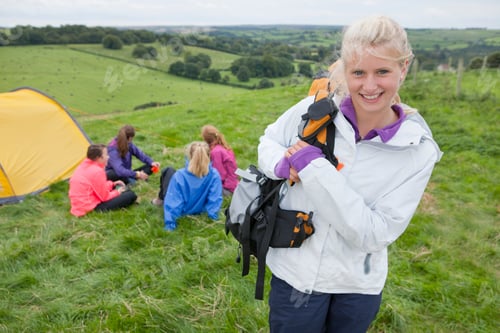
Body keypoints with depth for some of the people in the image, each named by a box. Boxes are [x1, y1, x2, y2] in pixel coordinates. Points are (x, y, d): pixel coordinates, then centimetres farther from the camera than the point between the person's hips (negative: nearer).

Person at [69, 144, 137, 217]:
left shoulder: (84, 166, 7)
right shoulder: (97, 171, -22)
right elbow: (104, 197, -15)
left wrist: (112, 184, 13)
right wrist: (117, 192, 3)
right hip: (92, 207, -10)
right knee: (131, 195, -12)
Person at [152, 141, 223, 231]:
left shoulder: (180, 175, -35)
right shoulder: (214, 175, -29)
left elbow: (173, 202, -31)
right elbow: (215, 199, -23)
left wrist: (169, 223, -24)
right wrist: (213, 216, -8)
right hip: (199, 210, 3)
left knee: (168, 170, 18)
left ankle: (160, 199, 41)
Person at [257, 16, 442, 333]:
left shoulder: (418, 151, -14)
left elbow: (376, 234, -20)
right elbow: (269, 140, 4)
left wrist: (314, 167, -27)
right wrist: (282, 164, -19)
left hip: (359, 288, 1)